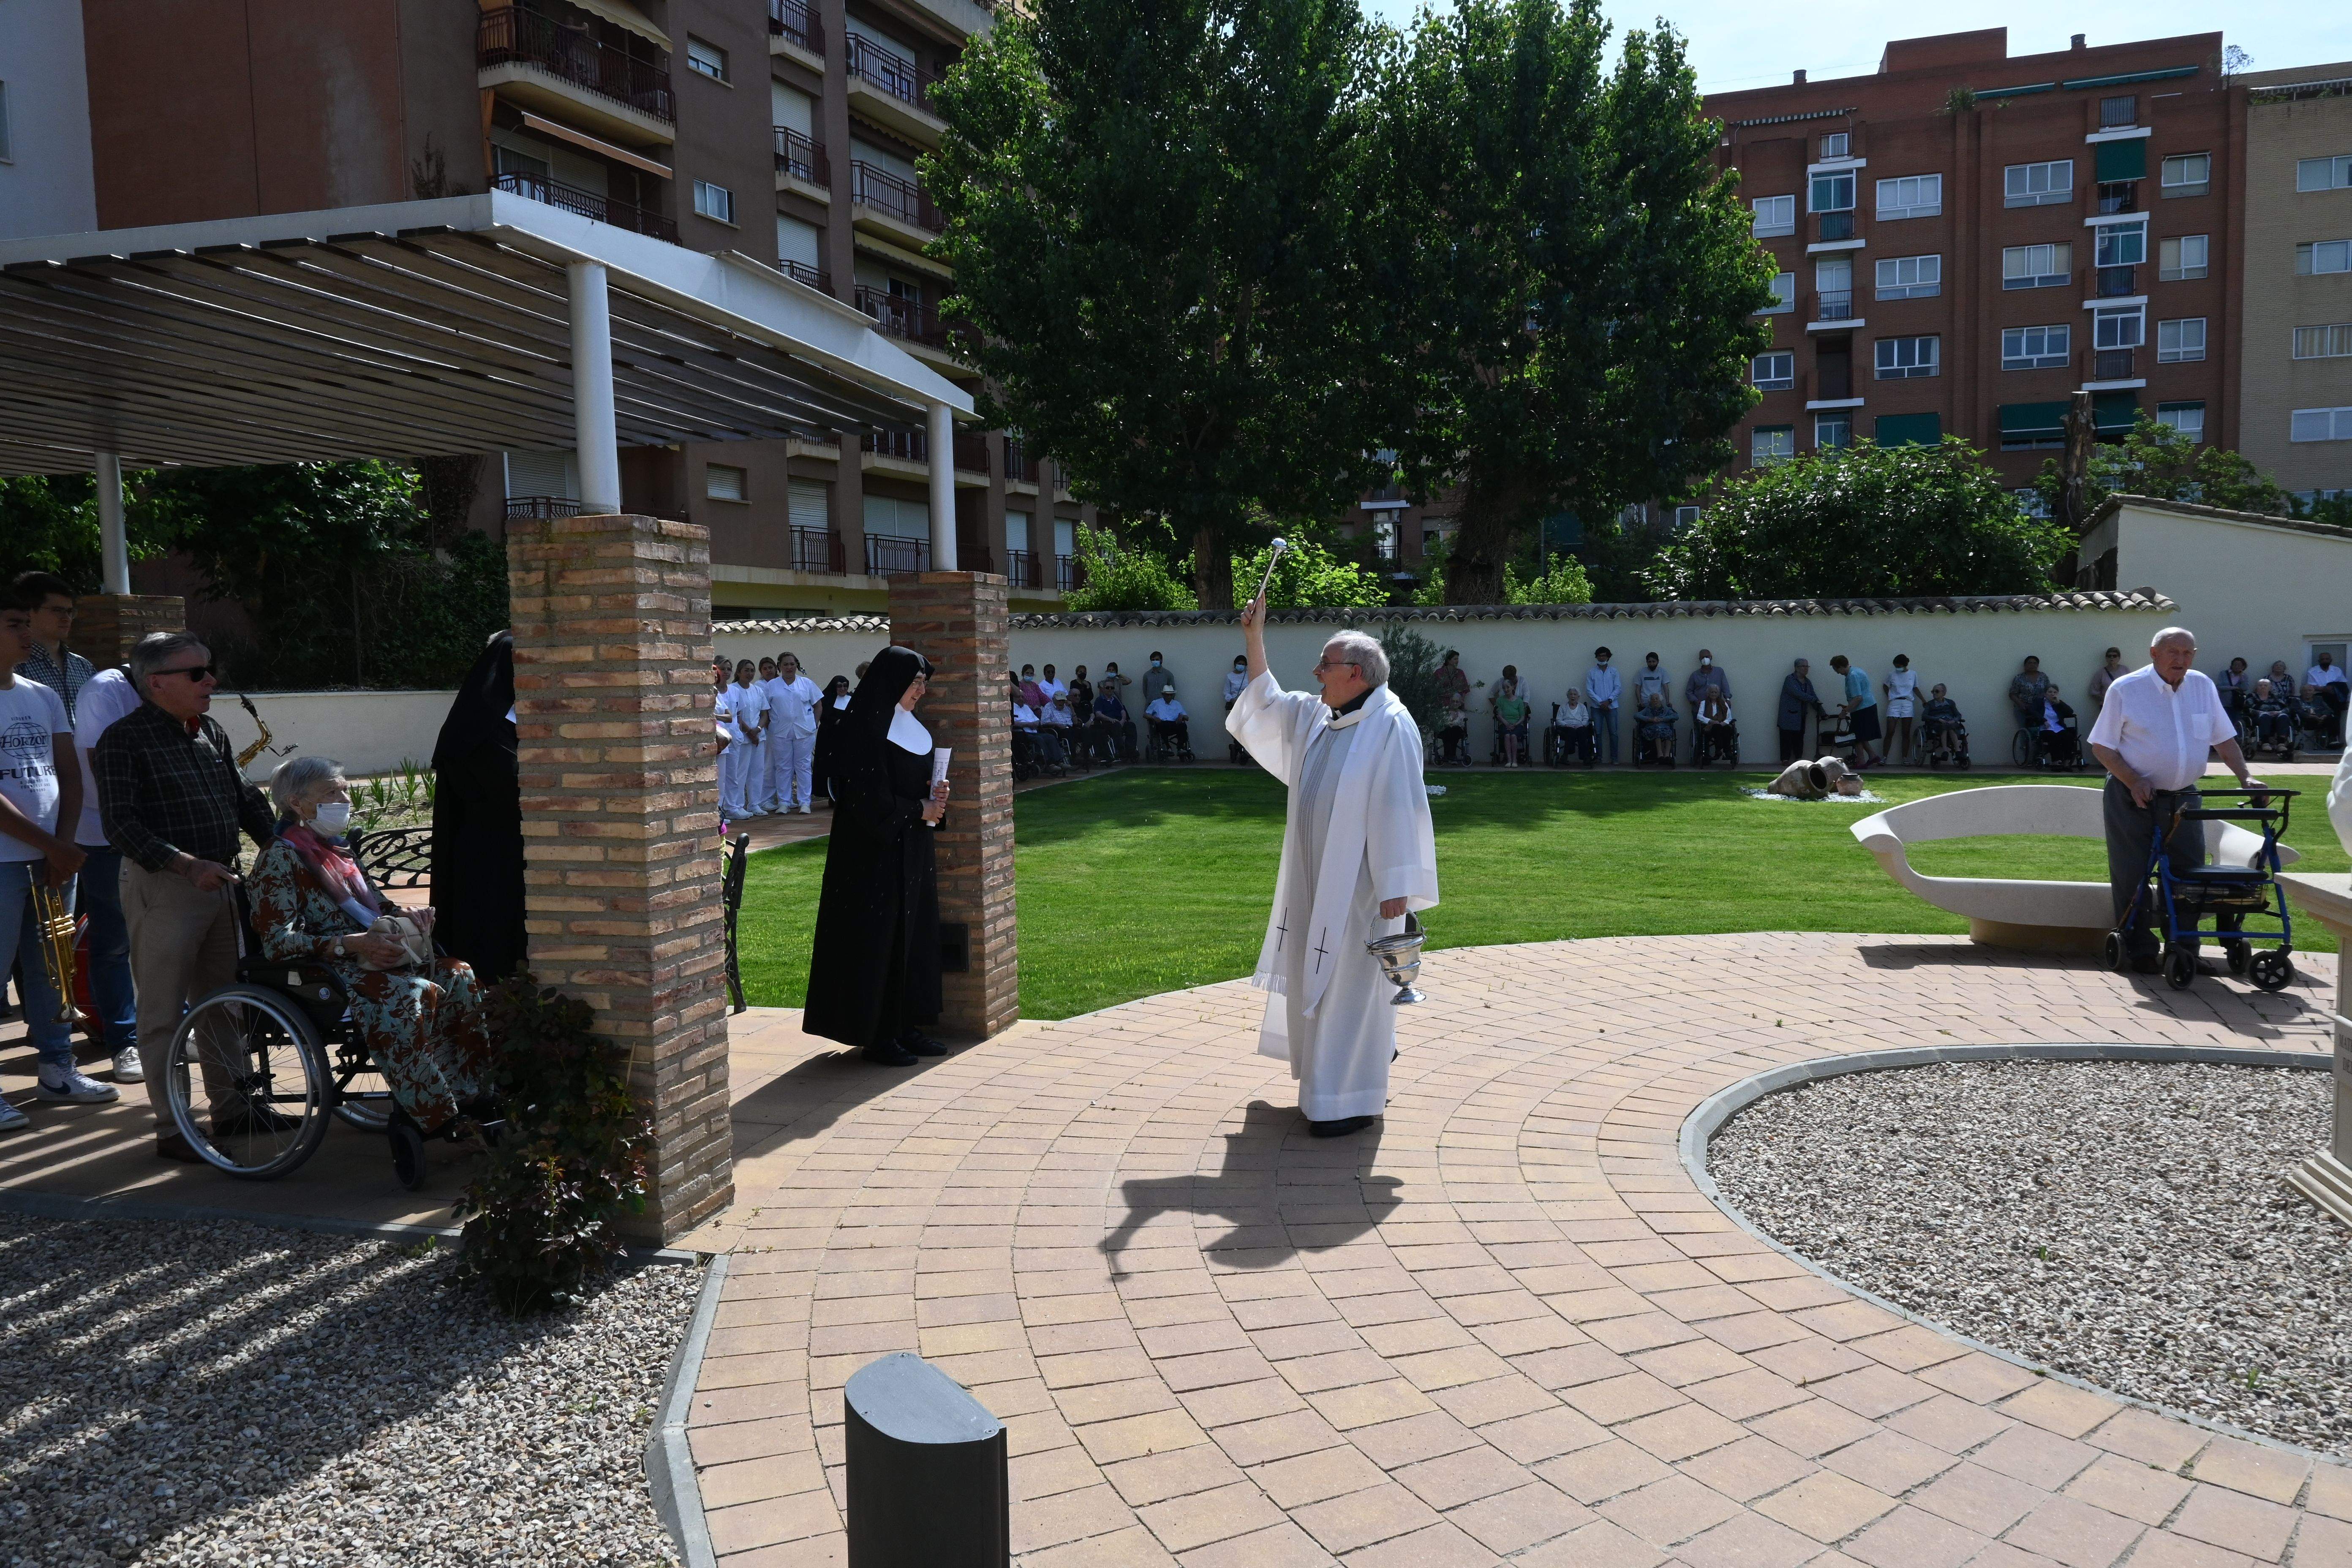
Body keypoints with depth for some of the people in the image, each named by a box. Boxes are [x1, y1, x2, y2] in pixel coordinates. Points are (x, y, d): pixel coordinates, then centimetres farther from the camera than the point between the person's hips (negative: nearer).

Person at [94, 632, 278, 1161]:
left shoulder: (211, 732, 12)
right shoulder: (124, 739, -11)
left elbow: (245, 799, 18)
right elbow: (121, 824, -17)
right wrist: (188, 865, -27)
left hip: (220, 882, 7)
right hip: (162, 886, -7)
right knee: (164, 1013, 1)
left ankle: (230, 1103, 29)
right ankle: (172, 1129, 8)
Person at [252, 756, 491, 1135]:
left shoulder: (337, 848, 19)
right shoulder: (280, 858, -6)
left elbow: (374, 904, 29)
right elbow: (277, 944, -15)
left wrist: (405, 915, 6)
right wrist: (353, 944, -25)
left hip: (369, 958, 8)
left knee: (458, 976, -15)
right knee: (407, 995, -35)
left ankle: (473, 1097, -15)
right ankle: (432, 1117, -32)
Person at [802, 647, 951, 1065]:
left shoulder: (909, 727, 13)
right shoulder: (866, 728, -15)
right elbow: (867, 798, -20)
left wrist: (934, 794, 0)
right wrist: (921, 810, -11)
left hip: (911, 850, 9)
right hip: (877, 854, -9)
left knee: (913, 934, 10)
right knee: (878, 939, -3)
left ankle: (905, 1026, 18)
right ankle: (876, 1035, 5)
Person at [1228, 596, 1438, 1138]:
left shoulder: (1391, 728, -16)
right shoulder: (1316, 717, 8)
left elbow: (1399, 810, -19)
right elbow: (1268, 704, 24)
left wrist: (1396, 890, -21)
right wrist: (1255, 640, 15)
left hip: (1359, 884, -8)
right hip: (1317, 880, 8)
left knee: (1351, 985, -2)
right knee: (1317, 978, 15)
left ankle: (1354, 1101, 9)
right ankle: (1330, 1086, 30)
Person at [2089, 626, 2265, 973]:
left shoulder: (2203, 688, 7)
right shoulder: (2125, 689, -6)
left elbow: (2224, 740, 13)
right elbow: (2101, 746, -6)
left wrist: (2245, 778, -1)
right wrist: (2133, 782, -18)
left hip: (2183, 798, 4)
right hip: (2133, 800, -4)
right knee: (2133, 879, -2)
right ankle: (2140, 951, 7)